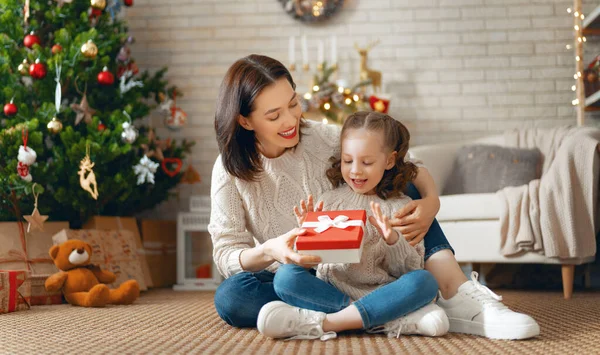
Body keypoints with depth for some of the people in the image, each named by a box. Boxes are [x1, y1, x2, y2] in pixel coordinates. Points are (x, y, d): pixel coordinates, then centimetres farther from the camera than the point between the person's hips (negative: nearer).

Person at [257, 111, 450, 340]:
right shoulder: (329, 200, 9)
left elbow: (410, 270, 1)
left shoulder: (400, 207, 6)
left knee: (425, 281, -29)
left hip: (380, 293, -1)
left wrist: (392, 240, -17)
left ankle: (327, 323, -33)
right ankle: (387, 318, -31)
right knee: (285, 276, -24)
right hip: (332, 290, 1)